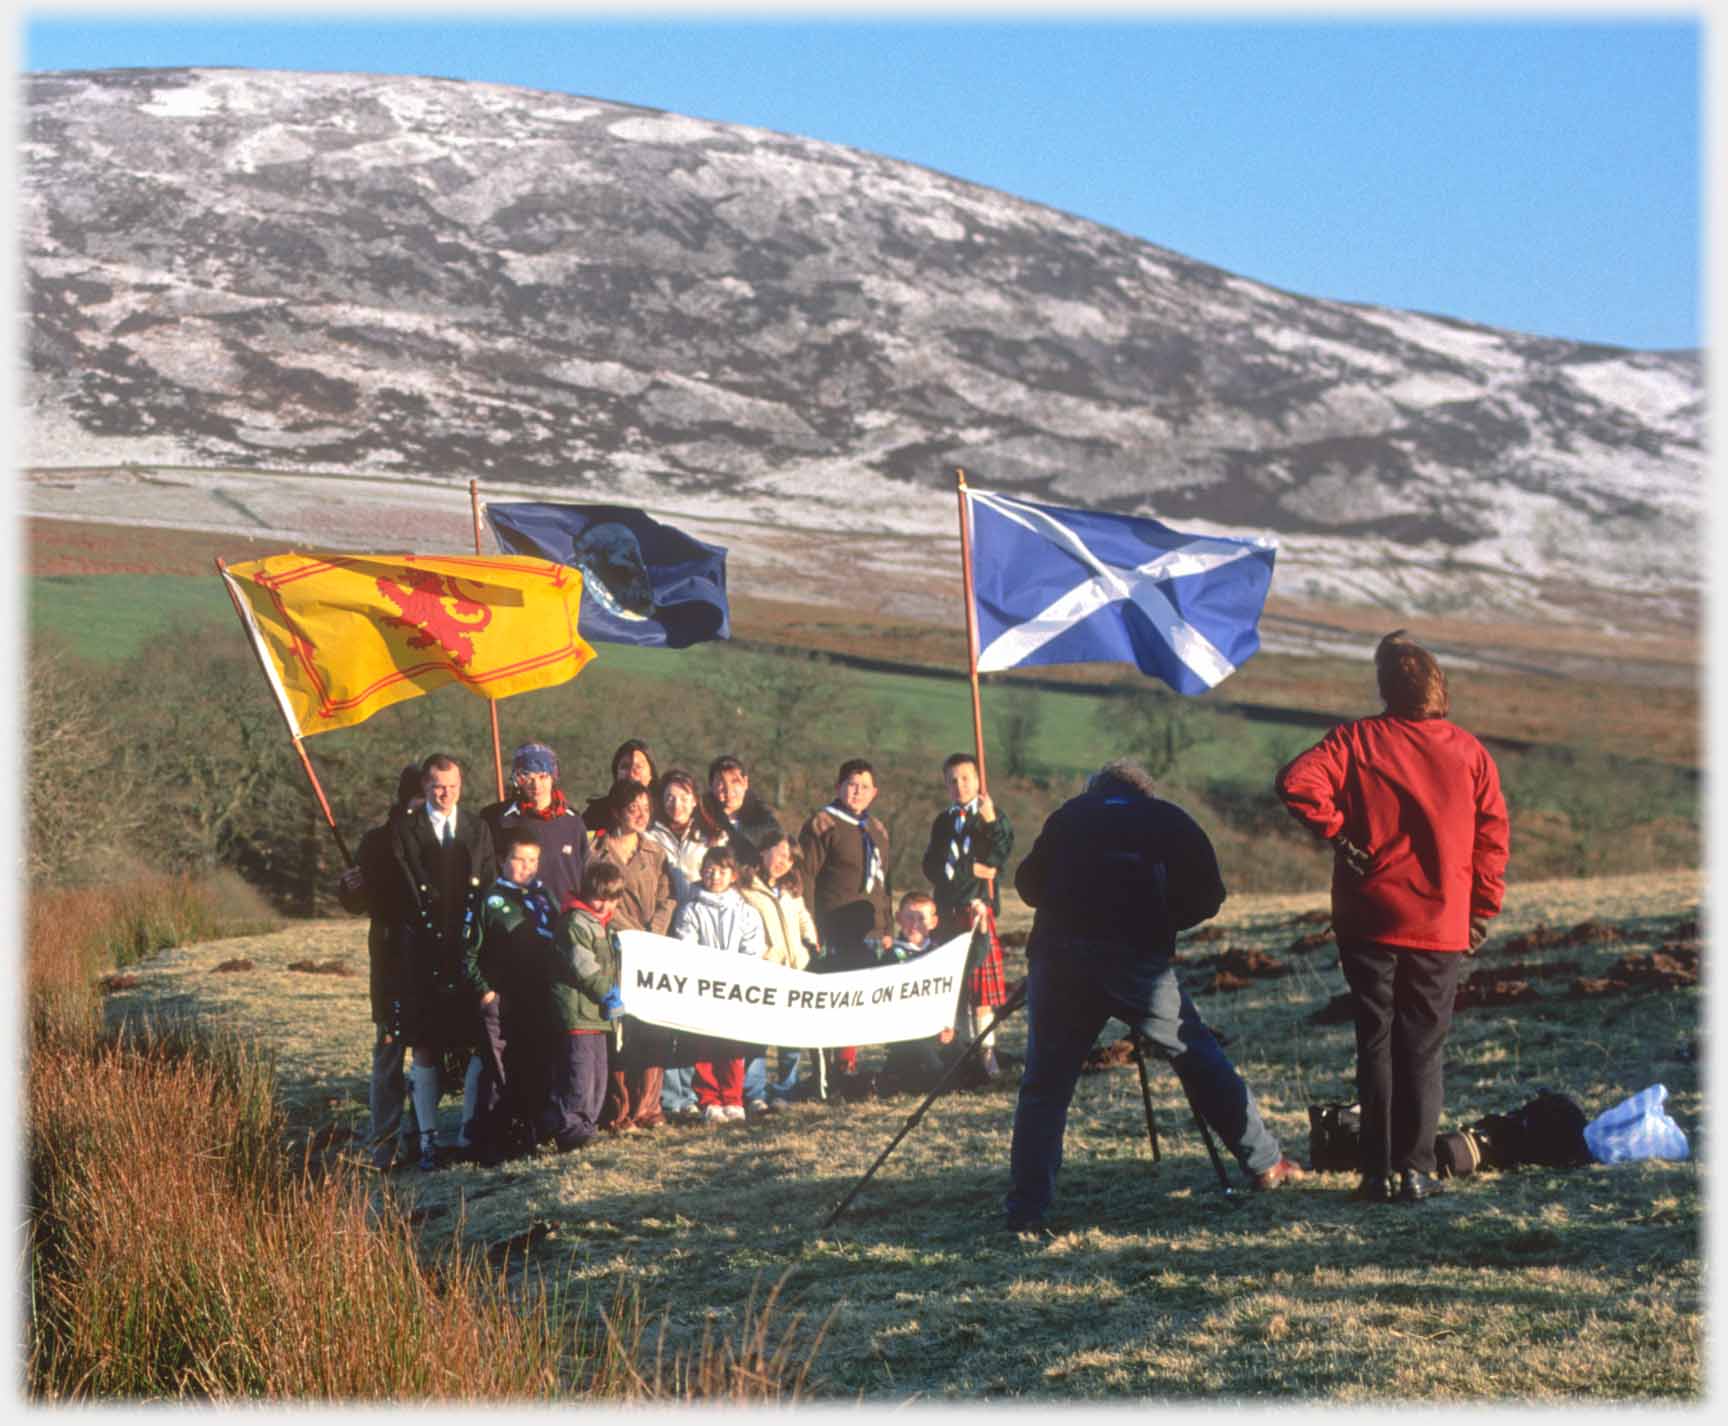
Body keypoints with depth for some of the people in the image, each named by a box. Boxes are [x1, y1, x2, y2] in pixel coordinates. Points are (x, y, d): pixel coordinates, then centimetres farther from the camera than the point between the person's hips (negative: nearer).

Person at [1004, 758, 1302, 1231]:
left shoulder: (1067, 817, 22)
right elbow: (1207, 896, 10)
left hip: (1057, 957, 1)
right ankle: (1265, 1163, 16)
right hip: (1138, 959, -1)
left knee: (1044, 1084, 6)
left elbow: (1028, 882, 23)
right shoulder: (1168, 820, 17)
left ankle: (1027, 1205, -4)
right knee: (1199, 1059, 12)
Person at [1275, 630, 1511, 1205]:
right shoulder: (1469, 751, 2)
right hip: (1442, 926, 1)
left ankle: (1378, 1173, 6)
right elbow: (1493, 835, 3)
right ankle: (1416, 1170, 3)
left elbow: (1297, 782, -19)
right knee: (1424, 1048, 7)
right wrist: (1482, 912, 10)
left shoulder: (1357, 740, -4)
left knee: (1375, 1045, 7)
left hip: (1370, 921, -1)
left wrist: (1340, 833, -8)